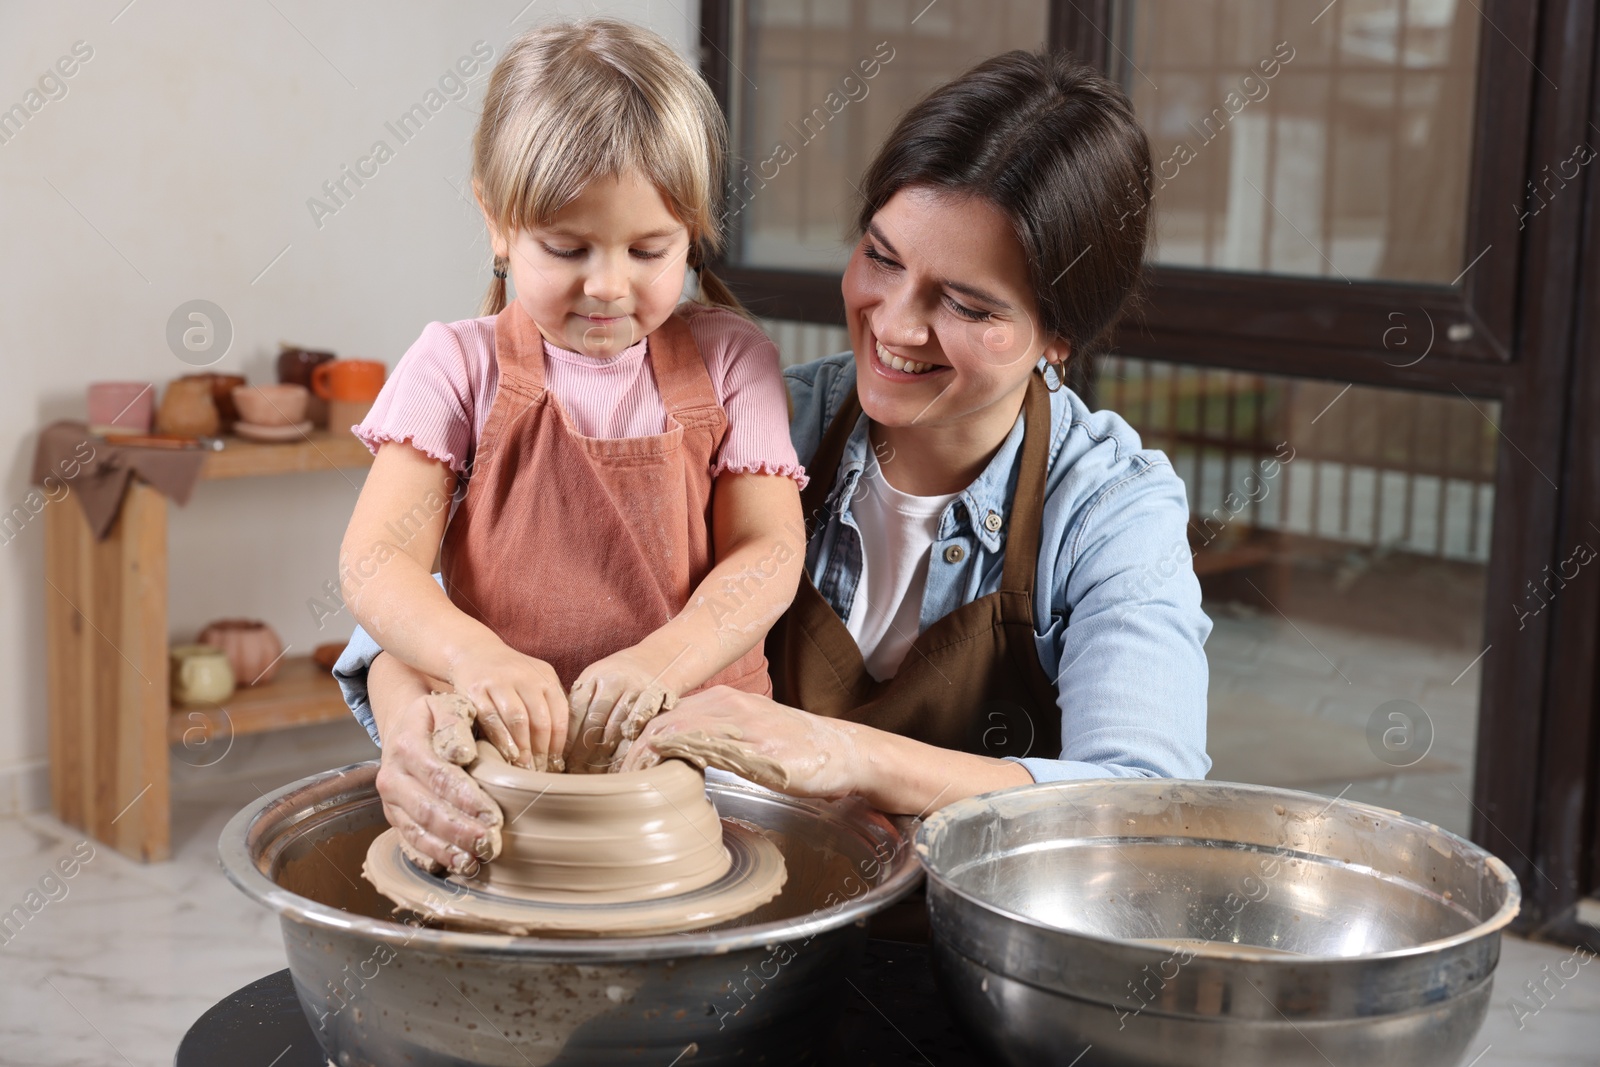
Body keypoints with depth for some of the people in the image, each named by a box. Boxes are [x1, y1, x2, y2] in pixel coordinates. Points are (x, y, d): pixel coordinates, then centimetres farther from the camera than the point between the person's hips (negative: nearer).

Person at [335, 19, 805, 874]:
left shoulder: (728, 362, 7)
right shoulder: (459, 367, 3)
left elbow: (768, 549, -1)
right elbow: (375, 560, -6)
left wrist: (661, 662, -20)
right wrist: (472, 657, -26)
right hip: (502, 740, 0)